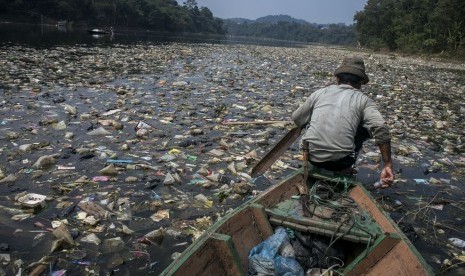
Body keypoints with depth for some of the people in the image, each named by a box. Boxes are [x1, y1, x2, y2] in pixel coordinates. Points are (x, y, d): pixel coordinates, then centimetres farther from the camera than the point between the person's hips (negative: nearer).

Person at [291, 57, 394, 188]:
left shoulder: (319, 93, 8)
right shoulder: (363, 100, 3)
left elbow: (296, 119, 15)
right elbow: (381, 128, -12)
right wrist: (387, 165, -8)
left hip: (312, 157, 3)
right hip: (340, 162, -2)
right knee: (365, 129, 21)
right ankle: (345, 170, 23)